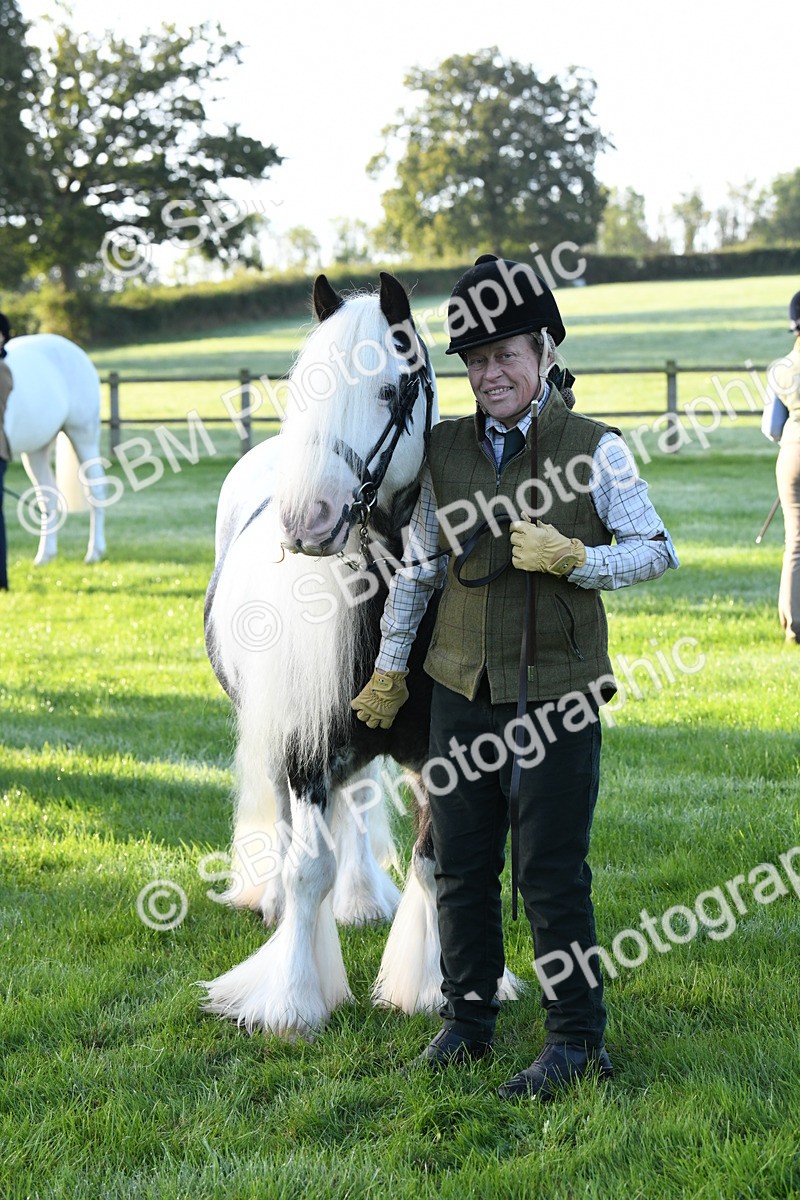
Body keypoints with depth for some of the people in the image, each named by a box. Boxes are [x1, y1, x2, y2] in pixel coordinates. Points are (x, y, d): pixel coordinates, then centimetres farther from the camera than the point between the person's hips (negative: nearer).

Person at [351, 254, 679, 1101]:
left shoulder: (594, 450, -5)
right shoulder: (444, 452, 5)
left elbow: (657, 550, -2)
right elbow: (418, 567, 15)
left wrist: (574, 560, -18)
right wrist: (389, 668, 19)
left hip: (557, 696, -4)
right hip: (462, 690, 4)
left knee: (551, 873, -1)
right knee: (459, 866, 12)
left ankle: (577, 1039, 12)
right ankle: (465, 1020, 28)